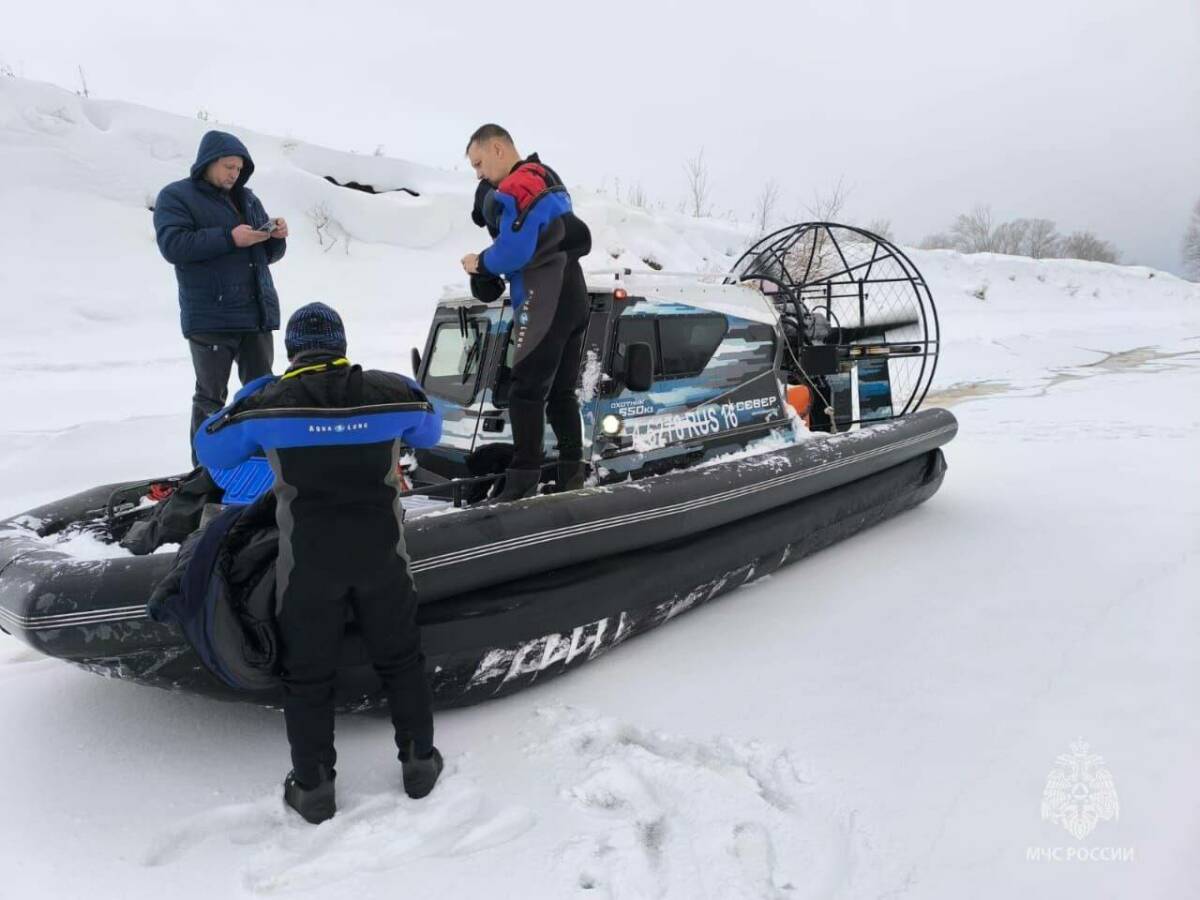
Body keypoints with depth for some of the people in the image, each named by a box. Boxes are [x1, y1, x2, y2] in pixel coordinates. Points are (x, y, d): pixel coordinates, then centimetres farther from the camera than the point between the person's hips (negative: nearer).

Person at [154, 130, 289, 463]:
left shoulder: (247, 198, 19)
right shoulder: (175, 196, 2)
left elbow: (268, 254, 21)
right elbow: (172, 244, -14)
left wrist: (276, 236, -2)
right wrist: (229, 238, -19)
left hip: (258, 312, 6)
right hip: (210, 317, -5)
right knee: (211, 398, -2)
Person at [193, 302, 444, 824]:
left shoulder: (266, 402, -8)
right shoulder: (389, 390, -5)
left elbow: (209, 450, 9)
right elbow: (429, 432, 15)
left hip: (307, 560, -1)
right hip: (380, 552, 2)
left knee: (307, 675, 15)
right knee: (400, 660, 18)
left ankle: (313, 789, 25)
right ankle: (419, 763, 31)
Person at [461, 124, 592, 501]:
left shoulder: (515, 189, -11)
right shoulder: (547, 178, 20)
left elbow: (514, 252, -22)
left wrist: (480, 263, -2)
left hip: (545, 303, -10)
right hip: (573, 297, 10)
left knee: (526, 392, -10)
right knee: (561, 392, 12)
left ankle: (522, 484, -13)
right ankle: (572, 475, 16)